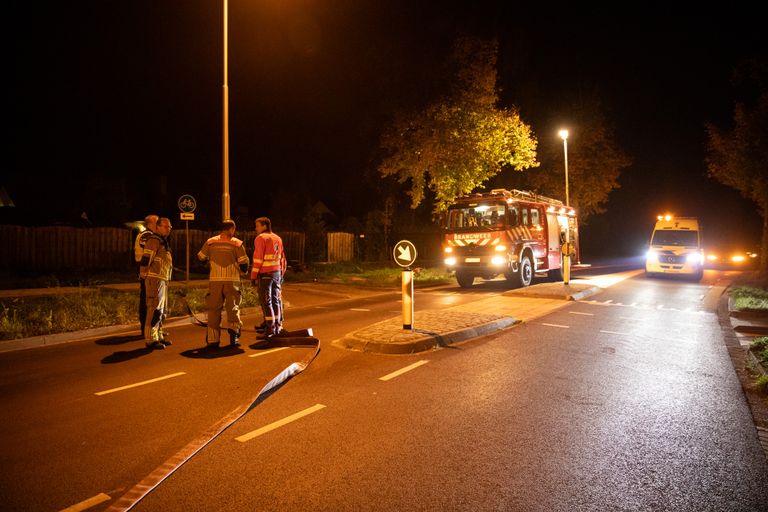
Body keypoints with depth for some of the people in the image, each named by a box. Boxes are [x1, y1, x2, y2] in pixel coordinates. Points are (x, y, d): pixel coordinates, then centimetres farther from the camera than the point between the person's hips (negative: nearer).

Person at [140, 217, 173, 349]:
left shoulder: (164, 242, 19)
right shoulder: (154, 240, -11)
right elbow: (145, 261, -17)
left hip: (163, 280, 10)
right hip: (155, 279, -10)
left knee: (162, 311, 16)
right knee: (155, 310, -10)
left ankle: (158, 336, 26)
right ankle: (151, 339, -5)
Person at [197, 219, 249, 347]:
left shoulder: (211, 242, 4)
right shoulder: (237, 243, -2)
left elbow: (200, 257, 14)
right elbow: (244, 263, -5)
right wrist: (243, 271, 16)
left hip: (215, 280, 2)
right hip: (232, 280, -2)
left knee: (214, 309, 10)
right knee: (233, 307, 8)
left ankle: (213, 339, 12)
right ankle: (234, 332, -5)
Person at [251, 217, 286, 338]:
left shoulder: (261, 238, -7)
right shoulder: (277, 238, 15)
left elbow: (258, 259, -12)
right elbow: (282, 258, 17)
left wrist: (253, 276, -9)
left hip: (265, 274, -7)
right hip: (277, 272, 7)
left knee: (266, 301, -3)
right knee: (276, 299, 12)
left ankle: (270, 328, -4)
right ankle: (278, 326, 17)